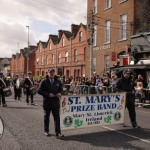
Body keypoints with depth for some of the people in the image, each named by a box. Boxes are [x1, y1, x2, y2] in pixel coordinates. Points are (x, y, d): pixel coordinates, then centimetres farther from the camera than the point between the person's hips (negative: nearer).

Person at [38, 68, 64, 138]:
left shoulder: (58, 81, 8)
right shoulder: (44, 81, -2)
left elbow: (61, 89, 18)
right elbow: (39, 91, -7)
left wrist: (60, 93, -6)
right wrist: (48, 94, -18)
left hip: (55, 102, 2)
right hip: (47, 102, -1)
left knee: (57, 117, -3)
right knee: (46, 117, 13)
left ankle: (58, 133, -3)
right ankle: (46, 131, 30)